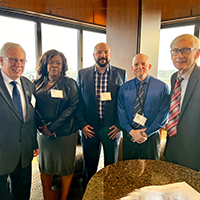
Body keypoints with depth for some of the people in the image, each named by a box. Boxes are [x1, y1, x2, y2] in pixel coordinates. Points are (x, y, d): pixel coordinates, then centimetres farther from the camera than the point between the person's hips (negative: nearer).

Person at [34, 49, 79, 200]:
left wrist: (52, 127, -15)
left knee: (66, 167, 9)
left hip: (65, 133, -3)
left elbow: (73, 107, -12)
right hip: (43, 133, 4)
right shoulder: (38, 84, 6)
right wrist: (42, 126, -11)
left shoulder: (70, 83, -5)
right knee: (44, 165, 16)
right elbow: (34, 107, 5)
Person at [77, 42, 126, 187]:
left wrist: (119, 124, -7)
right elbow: (78, 102, 2)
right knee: (89, 166, 16)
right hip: (89, 128, 1)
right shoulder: (82, 74, 2)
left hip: (112, 128, 0)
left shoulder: (121, 74, 0)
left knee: (111, 165, 15)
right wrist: (82, 124, -5)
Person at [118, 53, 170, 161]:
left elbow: (163, 114, -9)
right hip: (129, 136, 2)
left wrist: (146, 133, -13)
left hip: (151, 137, -1)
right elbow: (121, 112, -2)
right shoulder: (124, 88, 2)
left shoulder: (162, 87, -4)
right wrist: (131, 131, -13)